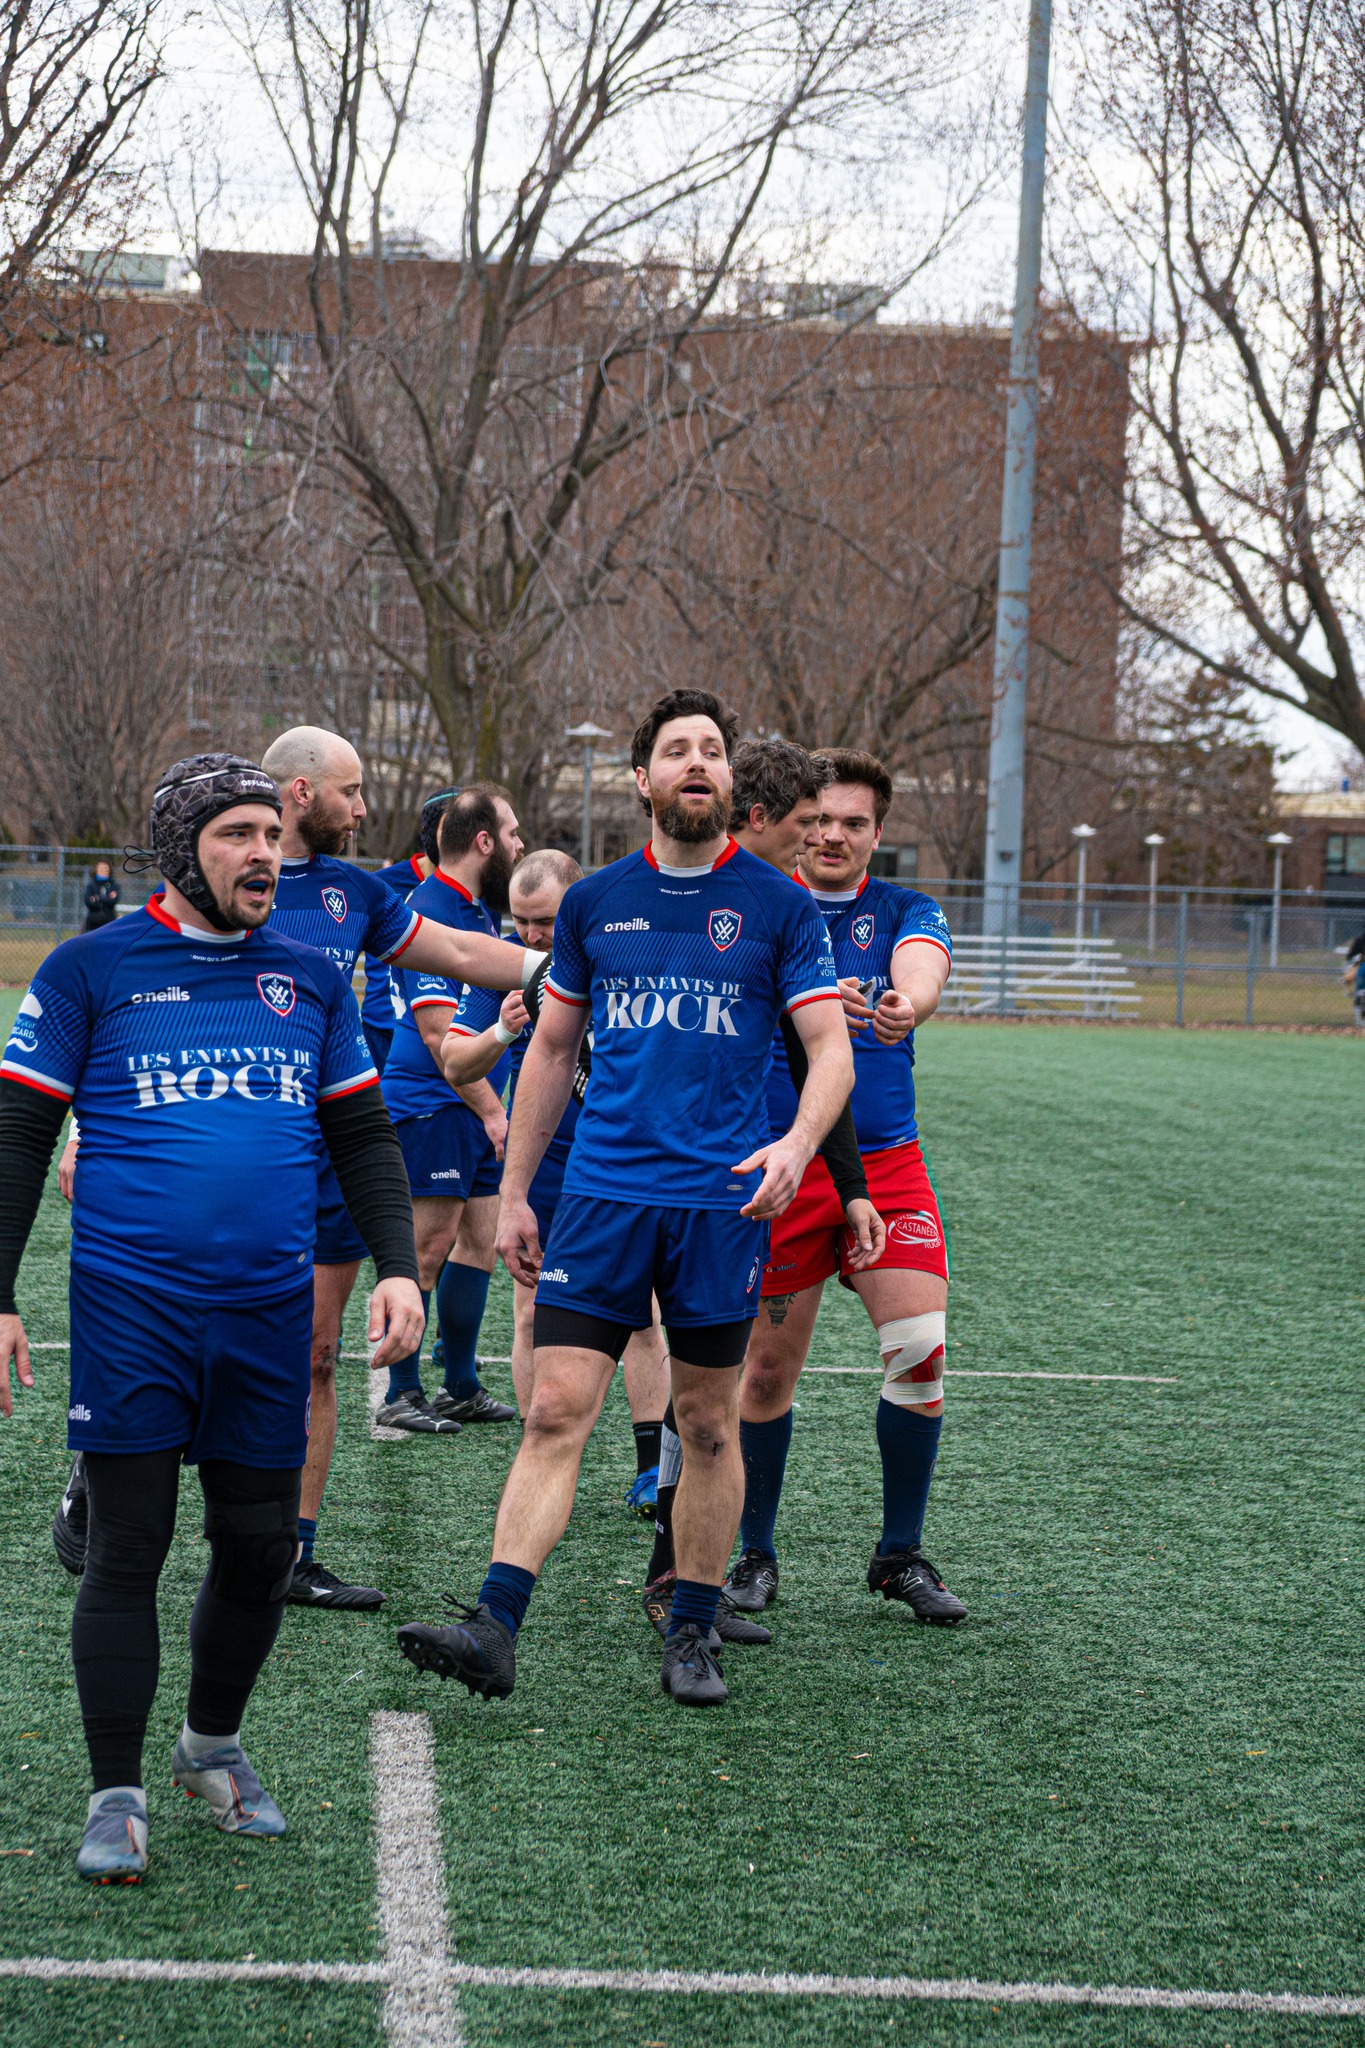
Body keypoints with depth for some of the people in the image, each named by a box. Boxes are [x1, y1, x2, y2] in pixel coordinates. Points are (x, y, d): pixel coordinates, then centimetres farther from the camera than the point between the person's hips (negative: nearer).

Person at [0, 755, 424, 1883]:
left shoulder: (311, 978, 11)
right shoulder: (92, 971, 1)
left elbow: (364, 1136, 16)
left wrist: (397, 1267, 4)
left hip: (270, 1315, 4)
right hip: (131, 1311, -3)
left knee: (260, 1551, 9)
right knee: (127, 1553, -1)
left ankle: (214, 1746, 32)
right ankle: (117, 1798, 9)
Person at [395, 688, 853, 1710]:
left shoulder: (779, 905, 1)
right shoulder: (593, 903, 8)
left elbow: (831, 1049, -3)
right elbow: (551, 1049, 16)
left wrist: (797, 1144, -23)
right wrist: (515, 1192, 13)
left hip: (724, 1202, -1)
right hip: (602, 1192, 1)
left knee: (709, 1424, 7)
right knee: (557, 1408, -7)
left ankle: (693, 1635, 18)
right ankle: (496, 1630, -11)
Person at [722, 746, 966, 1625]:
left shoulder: (905, 912, 7)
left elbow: (922, 967, -17)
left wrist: (907, 1003, -42)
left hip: (886, 1164, 2)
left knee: (920, 1349, -9)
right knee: (767, 1370, 2)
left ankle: (902, 1554, 7)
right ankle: (756, 1555, 19)